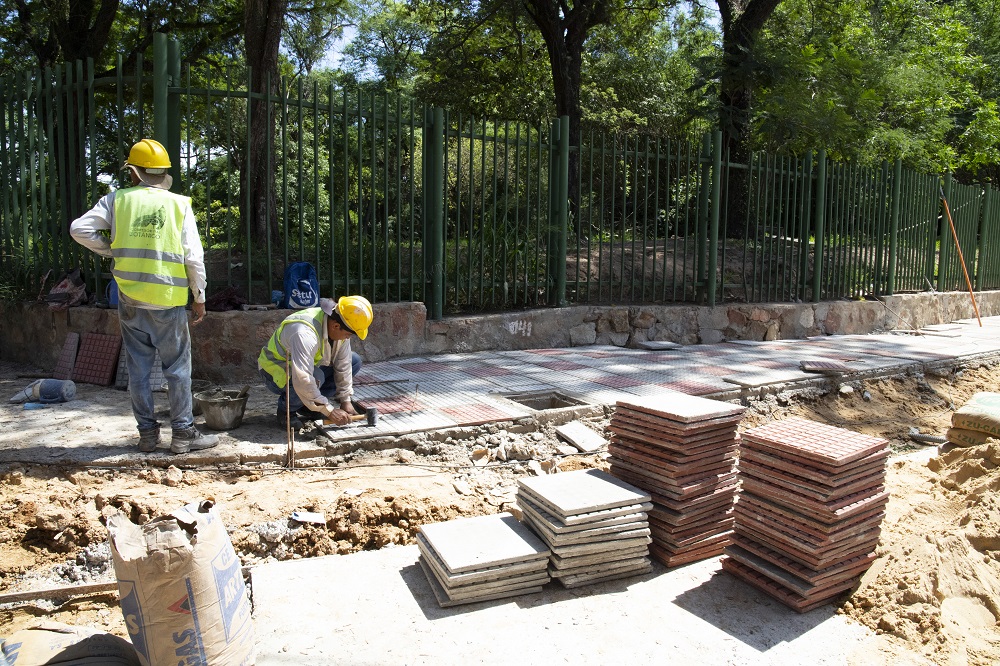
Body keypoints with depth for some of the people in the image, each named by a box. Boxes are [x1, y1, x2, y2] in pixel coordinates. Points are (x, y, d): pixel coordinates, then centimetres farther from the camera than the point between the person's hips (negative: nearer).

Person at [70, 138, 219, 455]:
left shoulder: (117, 199, 2)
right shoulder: (179, 204, -2)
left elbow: (79, 229, -2)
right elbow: (194, 256, -4)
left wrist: (111, 249, 12)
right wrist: (199, 297, 4)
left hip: (129, 300, 2)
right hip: (168, 300, -2)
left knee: (138, 367, 10)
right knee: (178, 367, 5)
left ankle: (147, 433, 17)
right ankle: (183, 433, 8)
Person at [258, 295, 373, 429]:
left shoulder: (340, 328, -13)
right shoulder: (305, 333, -38)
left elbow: (343, 365, -5)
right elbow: (302, 381, -42)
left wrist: (346, 401, -7)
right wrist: (329, 411, -36)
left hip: (306, 365, 8)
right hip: (275, 372, -8)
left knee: (354, 361, -4)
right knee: (316, 377, -38)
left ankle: (307, 405, 3)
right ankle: (286, 410, -7)